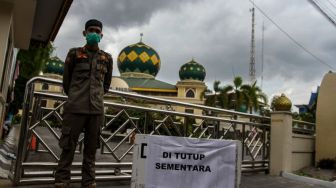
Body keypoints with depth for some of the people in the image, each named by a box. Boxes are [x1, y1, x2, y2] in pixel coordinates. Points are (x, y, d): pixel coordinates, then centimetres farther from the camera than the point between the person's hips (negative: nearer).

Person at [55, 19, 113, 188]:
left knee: (91, 148, 7)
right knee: (68, 146, 0)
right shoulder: (75, 53, 5)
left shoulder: (107, 58, 11)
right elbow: (66, 80, 12)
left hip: (97, 109, 2)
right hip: (75, 107, -2)